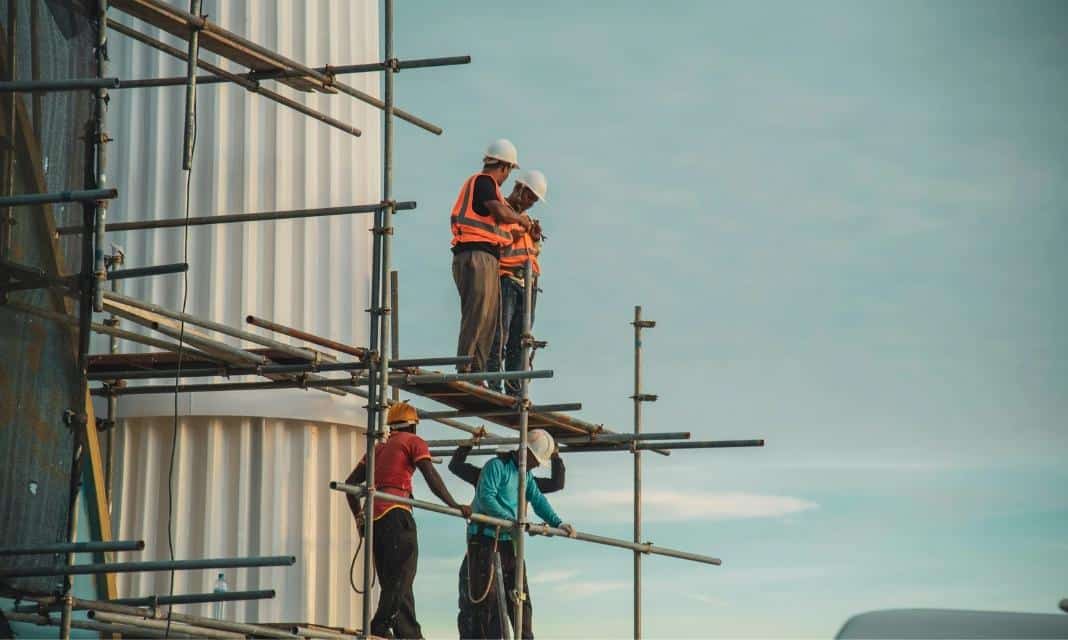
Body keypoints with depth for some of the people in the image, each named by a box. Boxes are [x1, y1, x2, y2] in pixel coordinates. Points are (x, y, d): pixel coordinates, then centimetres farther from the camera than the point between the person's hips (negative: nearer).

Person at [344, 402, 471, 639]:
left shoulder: (379, 448, 25)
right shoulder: (414, 442, 6)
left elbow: (351, 483, 23)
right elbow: (431, 477, -7)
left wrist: (359, 518, 24)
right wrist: (453, 505, -9)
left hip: (373, 516, 7)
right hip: (395, 513, -7)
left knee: (391, 582, 8)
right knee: (401, 580, -11)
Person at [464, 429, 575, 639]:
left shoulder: (527, 475, 19)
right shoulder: (497, 466, -8)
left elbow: (538, 500, 10)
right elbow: (486, 498, -20)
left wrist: (557, 523, -7)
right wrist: (511, 520, -28)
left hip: (510, 541, 8)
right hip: (485, 540, -8)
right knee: (487, 597, -9)